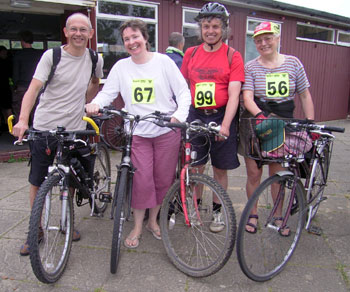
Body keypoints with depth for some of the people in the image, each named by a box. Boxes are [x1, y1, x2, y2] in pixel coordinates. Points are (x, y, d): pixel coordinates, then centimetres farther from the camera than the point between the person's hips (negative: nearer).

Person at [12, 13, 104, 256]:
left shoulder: (95, 60, 2)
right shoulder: (52, 56, -7)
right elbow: (33, 89, -15)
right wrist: (23, 120, -29)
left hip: (74, 129, 2)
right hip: (44, 128, -2)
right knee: (38, 183, 7)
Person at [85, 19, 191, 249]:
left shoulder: (163, 61, 1)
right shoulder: (121, 66, 8)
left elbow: (184, 92, -1)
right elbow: (108, 92, 5)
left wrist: (180, 114, -18)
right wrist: (95, 104, -17)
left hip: (167, 132, 0)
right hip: (137, 132, 1)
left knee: (163, 179, 7)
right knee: (142, 180, -5)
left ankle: (153, 220, 28)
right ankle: (137, 227, 15)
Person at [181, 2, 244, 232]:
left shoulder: (232, 56, -3)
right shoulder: (191, 53, 7)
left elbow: (233, 94, -11)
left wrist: (225, 125, -23)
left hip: (222, 117, -2)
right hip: (195, 116, 2)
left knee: (220, 169, 9)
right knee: (195, 168, 7)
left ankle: (218, 211, 27)